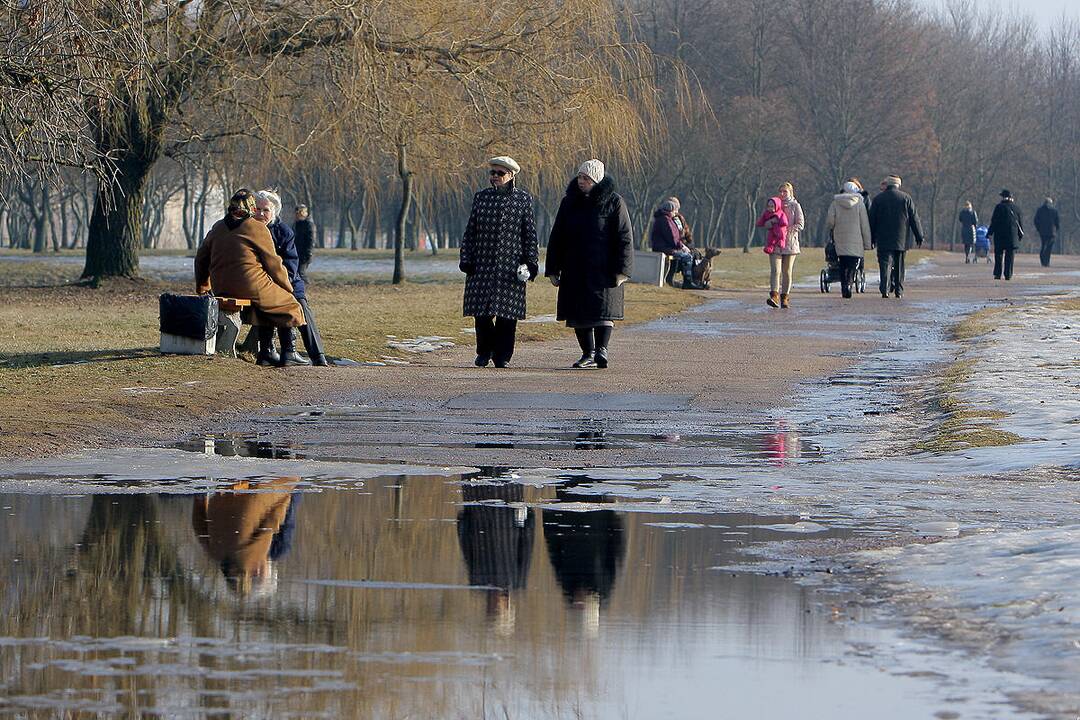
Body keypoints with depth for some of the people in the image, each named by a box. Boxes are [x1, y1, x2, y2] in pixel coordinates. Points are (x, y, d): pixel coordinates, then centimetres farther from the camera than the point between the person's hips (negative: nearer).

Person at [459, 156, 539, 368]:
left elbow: (530, 233, 5)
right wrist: (466, 260, 4)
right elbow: (470, 231, 11)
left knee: (507, 313, -3)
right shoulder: (481, 197, 9)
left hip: (510, 264, -2)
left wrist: (530, 262, -1)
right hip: (483, 262, 2)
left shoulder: (523, 199, 4)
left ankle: (502, 355, 5)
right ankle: (484, 352, 17)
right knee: (482, 311, 0)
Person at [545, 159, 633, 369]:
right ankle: (588, 354, 12)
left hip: (602, 269, -5)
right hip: (575, 269, 5)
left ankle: (602, 349, -17)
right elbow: (556, 238, 14)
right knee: (579, 313, 5)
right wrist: (553, 270, 9)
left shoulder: (613, 202, -2)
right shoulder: (569, 202, 10)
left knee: (603, 309, -13)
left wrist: (621, 270, -11)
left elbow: (624, 237, -3)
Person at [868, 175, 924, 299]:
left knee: (885, 264, -5)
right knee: (899, 266, 12)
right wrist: (919, 236, 8)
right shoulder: (906, 198, 2)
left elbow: (872, 220, 4)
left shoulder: (878, 199, 2)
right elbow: (914, 219, 2)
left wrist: (872, 239, 11)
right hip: (901, 240, 1)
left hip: (883, 240, -1)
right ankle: (899, 291, 13)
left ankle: (885, 289, -21)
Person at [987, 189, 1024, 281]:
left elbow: (994, 221, -7)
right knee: (1009, 256, 6)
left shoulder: (999, 207, -6)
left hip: (1000, 235, -2)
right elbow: (1020, 221, 8)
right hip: (1012, 235, 2)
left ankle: (998, 274, 1)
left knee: (998, 255, 6)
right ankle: (1008, 275, 3)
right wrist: (1021, 234, 16)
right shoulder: (1015, 208, 4)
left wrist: (990, 233, -2)